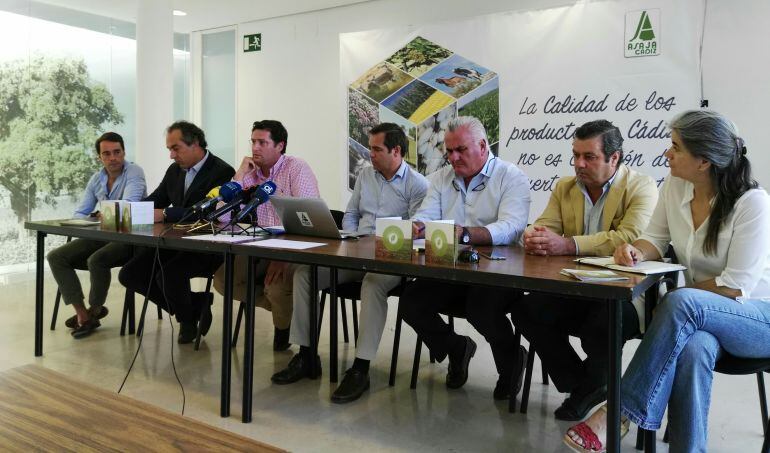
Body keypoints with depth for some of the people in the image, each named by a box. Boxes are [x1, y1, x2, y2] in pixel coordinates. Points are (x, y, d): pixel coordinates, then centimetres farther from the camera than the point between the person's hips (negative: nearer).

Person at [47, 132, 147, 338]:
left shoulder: (134, 173, -11)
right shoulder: (96, 179, 9)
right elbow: (78, 214, 10)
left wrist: (97, 216, -15)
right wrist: (92, 221, -12)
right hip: (101, 236, 8)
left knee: (96, 260, -32)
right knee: (56, 257, -4)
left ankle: (95, 310, -3)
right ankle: (83, 314, -5)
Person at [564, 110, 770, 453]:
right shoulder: (674, 186, -3)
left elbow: (736, 286, -20)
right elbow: (656, 238, 8)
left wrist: (673, 300, -13)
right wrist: (638, 252, -16)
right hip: (698, 317, 4)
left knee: (681, 303, -36)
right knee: (692, 349, -34)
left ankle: (617, 413, -32)